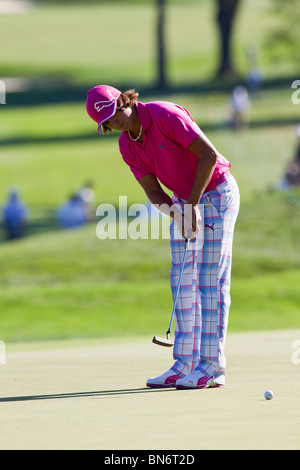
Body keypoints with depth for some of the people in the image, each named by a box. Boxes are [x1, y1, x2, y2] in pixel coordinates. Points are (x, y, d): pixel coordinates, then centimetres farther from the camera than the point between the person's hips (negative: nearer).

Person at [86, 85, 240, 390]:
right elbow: (152, 189, -2)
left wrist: (192, 204, -23)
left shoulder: (165, 115, -23)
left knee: (210, 280, -10)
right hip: (183, 201, 7)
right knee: (182, 281, 3)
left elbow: (209, 154, -26)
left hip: (216, 194, -7)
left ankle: (212, 367, -10)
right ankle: (184, 365, 5)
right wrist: (174, 211, -22)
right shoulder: (127, 146, -2)